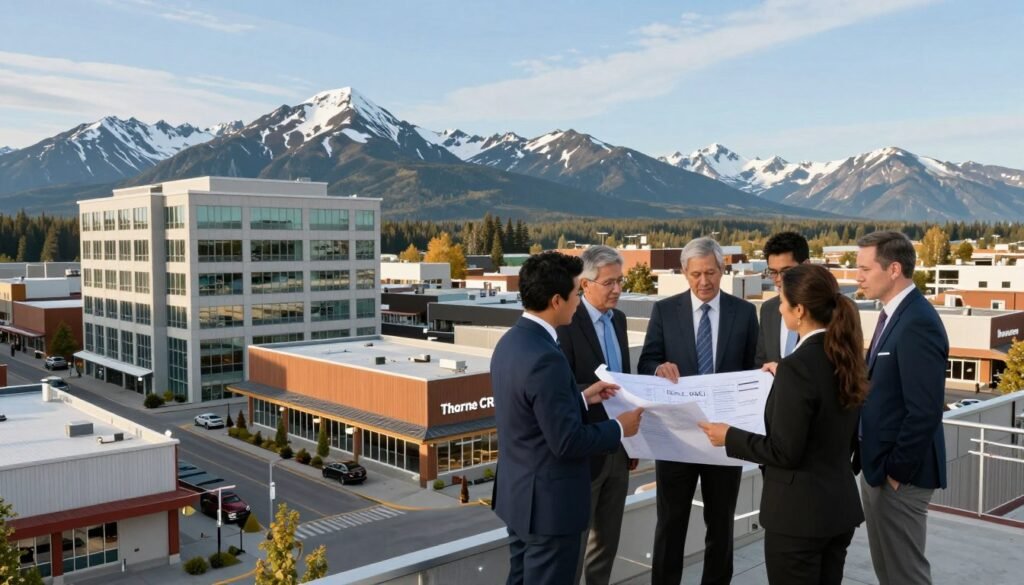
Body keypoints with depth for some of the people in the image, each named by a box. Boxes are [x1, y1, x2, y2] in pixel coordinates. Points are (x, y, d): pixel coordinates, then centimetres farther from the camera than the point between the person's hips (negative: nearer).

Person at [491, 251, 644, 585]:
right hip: (548, 502, -9)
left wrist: (582, 398, 11)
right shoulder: (545, 358, -27)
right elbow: (567, 441, -25)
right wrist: (620, 428, -10)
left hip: (518, 493, 9)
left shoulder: (511, 341, 2)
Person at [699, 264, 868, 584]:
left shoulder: (798, 366, -23)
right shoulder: (846, 356, 3)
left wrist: (730, 436, -9)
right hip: (841, 505, 8)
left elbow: (785, 452, -21)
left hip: (799, 511, -8)